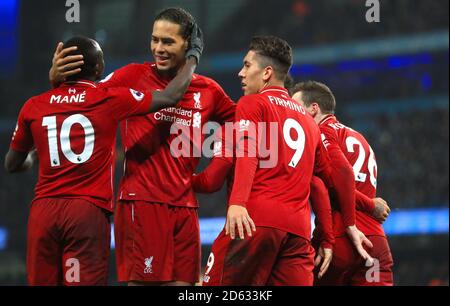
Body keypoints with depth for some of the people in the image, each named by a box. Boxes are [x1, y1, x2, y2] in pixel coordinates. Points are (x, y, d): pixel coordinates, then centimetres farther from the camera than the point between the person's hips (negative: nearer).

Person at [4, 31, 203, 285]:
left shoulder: (33, 107, 8)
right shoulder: (110, 100, -1)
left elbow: (12, 165, 20)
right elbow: (171, 96, 5)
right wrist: (193, 55, 21)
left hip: (43, 210, 3)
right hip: (89, 211, -3)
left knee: (42, 282, 7)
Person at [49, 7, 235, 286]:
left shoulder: (208, 90, 11)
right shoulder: (133, 77, 1)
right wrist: (56, 78, -20)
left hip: (185, 205, 4)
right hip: (141, 200, -4)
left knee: (181, 282, 3)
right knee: (143, 281, -10)